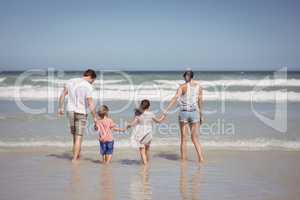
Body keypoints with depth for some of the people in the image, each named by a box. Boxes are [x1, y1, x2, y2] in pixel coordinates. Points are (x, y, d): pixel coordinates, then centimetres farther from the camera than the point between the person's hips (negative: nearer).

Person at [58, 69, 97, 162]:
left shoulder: (70, 81, 3)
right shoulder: (88, 86, -15)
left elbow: (62, 95, 6)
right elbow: (90, 104, -17)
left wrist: (61, 107, 15)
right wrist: (94, 117, -11)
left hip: (70, 111, 6)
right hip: (81, 113, -6)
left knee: (75, 135, 20)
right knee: (78, 137, 1)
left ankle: (77, 155, 30)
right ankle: (74, 159, 1)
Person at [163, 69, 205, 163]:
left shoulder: (182, 86, -4)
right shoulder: (198, 86, 4)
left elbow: (175, 98, -16)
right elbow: (200, 101, 5)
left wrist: (165, 111, -20)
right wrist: (201, 115, 15)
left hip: (183, 113, -2)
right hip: (194, 113, 2)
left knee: (184, 139, 7)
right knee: (195, 139, 10)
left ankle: (183, 160, 10)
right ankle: (201, 158, 0)